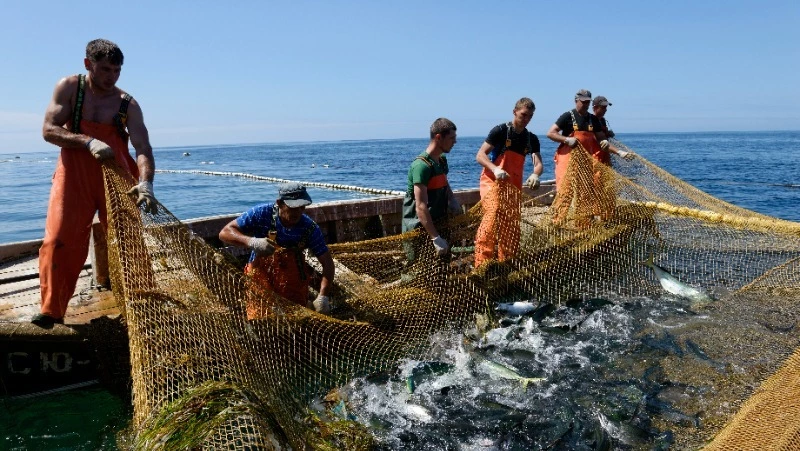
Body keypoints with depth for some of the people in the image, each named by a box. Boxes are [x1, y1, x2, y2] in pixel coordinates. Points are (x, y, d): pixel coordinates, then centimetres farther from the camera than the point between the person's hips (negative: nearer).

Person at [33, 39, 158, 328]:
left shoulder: (127, 104, -5)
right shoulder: (69, 87, -1)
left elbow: (143, 147, -16)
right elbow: (48, 130, -8)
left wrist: (145, 183, -34)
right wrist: (89, 142, -25)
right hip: (74, 175, 0)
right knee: (60, 241, -7)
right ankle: (51, 310, 1)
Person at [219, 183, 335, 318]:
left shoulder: (310, 228, -16)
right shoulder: (262, 213, -19)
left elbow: (327, 262, -14)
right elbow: (225, 233, -17)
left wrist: (323, 296, -27)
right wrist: (252, 242, -36)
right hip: (261, 272, -1)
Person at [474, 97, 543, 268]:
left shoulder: (532, 139, 7)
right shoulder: (500, 131, -9)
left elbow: (538, 163, -4)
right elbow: (480, 155, -15)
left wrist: (535, 174, -28)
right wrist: (495, 169, -34)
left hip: (513, 185, 6)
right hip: (493, 181, -6)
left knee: (512, 224, 9)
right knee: (493, 216, -23)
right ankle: (482, 265, -23)